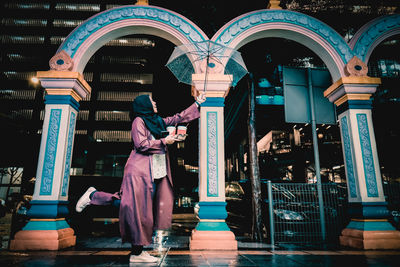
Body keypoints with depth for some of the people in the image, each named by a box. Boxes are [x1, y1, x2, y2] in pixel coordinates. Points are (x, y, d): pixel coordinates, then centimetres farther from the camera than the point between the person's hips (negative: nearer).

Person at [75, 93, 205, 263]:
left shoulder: (157, 121, 20)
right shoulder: (138, 121, -3)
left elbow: (179, 117, 26)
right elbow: (141, 144, -15)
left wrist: (197, 103, 29)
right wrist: (164, 141, -9)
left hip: (156, 172, 8)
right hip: (141, 171, -8)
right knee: (137, 208, -8)